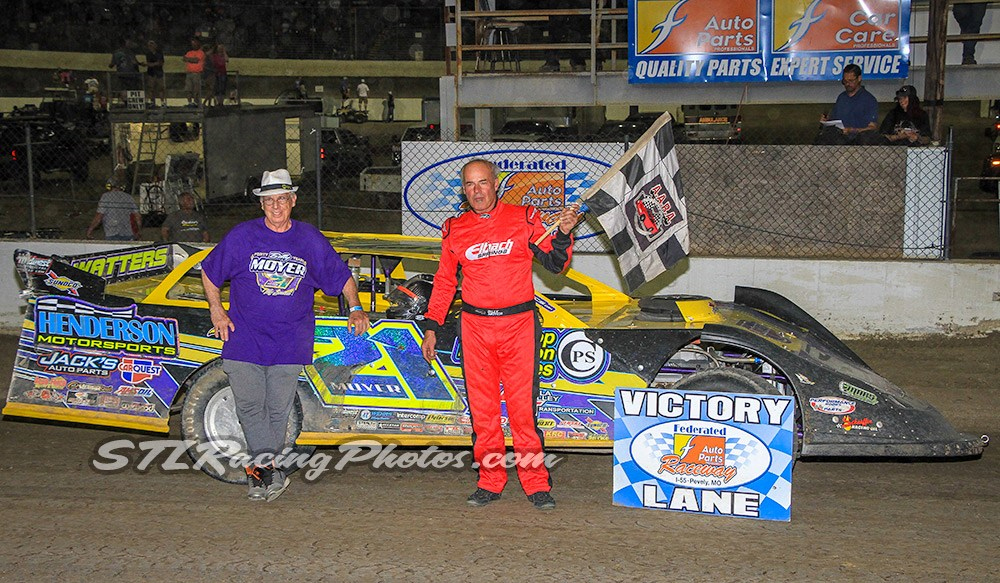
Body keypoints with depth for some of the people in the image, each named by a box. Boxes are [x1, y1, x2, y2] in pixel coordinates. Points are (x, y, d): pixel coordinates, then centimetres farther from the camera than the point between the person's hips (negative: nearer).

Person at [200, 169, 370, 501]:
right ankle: (266, 465, -14)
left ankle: (261, 472, 13)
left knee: (278, 410, 3)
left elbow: (342, 277, 14)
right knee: (249, 406, -12)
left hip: (289, 344, 1)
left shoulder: (310, 240, 5)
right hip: (244, 338, -1)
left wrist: (356, 308, 1)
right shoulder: (242, 236, 1)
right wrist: (216, 309, 4)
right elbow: (209, 271, 12)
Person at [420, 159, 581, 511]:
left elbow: (554, 264, 5)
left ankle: (536, 484, 4)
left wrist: (563, 234, -12)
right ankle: (490, 482, 16)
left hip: (519, 324, -2)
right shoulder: (454, 230, 10)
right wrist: (431, 327, 14)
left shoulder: (523, 219, 3)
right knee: (482, 407, 5)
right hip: (475, 326, 3)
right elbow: (444, 281, 17)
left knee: (523, 405, -4)